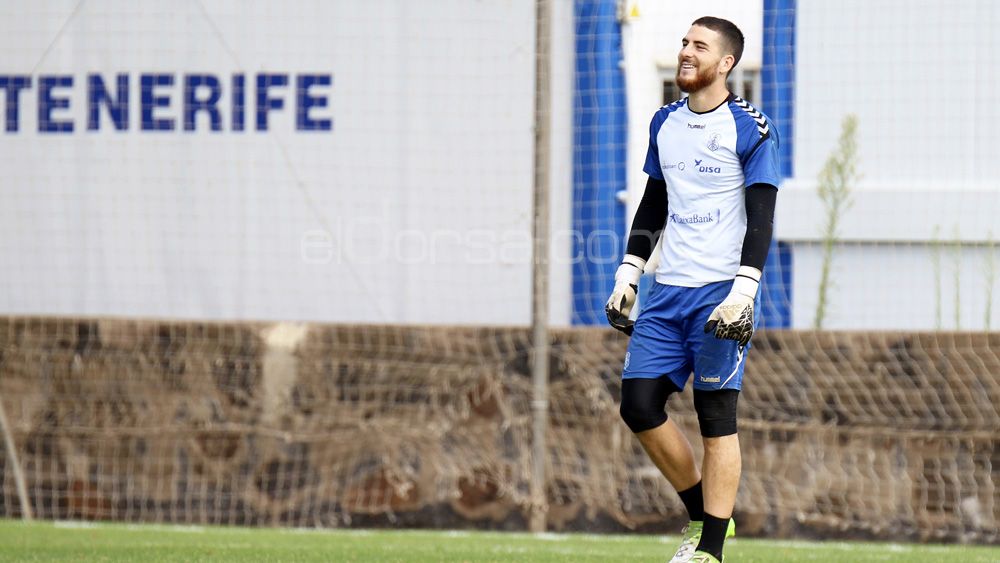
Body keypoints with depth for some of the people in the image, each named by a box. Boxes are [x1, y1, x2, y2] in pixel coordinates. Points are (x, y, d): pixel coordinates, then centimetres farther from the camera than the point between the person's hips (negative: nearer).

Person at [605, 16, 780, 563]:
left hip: (721, 292, -6)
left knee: (716, 416, -5)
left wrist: (742, 293, -20)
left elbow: (761, 218, -10)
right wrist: (627, 276, 15)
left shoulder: (749, 129, -6)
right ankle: (702, 512, 16)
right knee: (639, 404, -1)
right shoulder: (665, 123, 13)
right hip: (668, 291, 6)